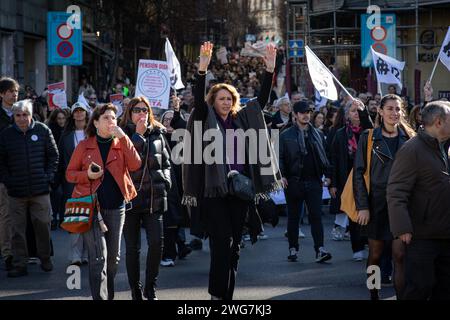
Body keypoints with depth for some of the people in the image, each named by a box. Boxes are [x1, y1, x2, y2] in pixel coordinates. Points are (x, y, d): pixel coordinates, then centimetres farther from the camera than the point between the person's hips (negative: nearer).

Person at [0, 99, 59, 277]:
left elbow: (53, 155, 7)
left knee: (43, 226, 6)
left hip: (40, 189, 0)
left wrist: (49, 177, -1)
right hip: (16, 192, 1)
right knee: (17, 230, 2)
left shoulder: (42, 130, 1)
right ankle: (19, 264, 9)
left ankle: (45, 259, 23)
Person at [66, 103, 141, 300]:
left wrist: (123, 138, -15)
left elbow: (135, 165, -10)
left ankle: (109, 295, 30)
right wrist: (88, 175, -14)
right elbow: (70, 174, 6)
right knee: (99, 256, -13)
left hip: (116, 207, 3)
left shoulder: (121, 144, 7)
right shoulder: (84, 146, 2)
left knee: (113, 257, 12)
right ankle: (100, 297, -12)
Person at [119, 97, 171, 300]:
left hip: (154, 198, 3)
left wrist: (165, 180, 4)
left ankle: (150, 289, 6)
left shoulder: (157, 135, 12)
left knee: (156, 242, -9)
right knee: (132, 247, 4)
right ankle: (136, 291, 14)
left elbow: (166, 162, 21)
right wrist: (138, 135, -16)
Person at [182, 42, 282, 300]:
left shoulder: (242, 120, 13)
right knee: (222, 242, -11)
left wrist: (270, 69, -2)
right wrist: (203, 68, -29)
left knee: (234, 245, 7)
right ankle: (217, 294, -4)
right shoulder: (206, 119, 2)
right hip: (214, 190, -5)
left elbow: (262, 99, 9)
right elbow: (198, 98, -15)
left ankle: (227, 294, 14)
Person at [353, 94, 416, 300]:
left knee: (400, 255, -8)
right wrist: (362, 206, -9)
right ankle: (374, 294, 22)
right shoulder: (368, 138, 0)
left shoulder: (409, 138, 6)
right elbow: (358, 173, -2)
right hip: (377, 203, -1)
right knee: (375, 254, 7)